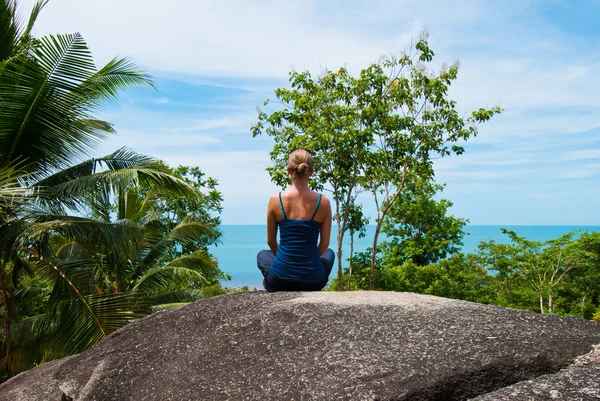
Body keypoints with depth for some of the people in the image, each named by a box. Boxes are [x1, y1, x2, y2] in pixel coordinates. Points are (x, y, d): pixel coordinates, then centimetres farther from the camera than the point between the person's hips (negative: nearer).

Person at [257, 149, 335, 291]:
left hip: (279, 280, 1)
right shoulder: (323, 202, -7)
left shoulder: (275, 200, -7)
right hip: (313, 282, 0)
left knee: (262, 255, 36)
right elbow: (324, 244, 4)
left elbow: (271, 241, 5)